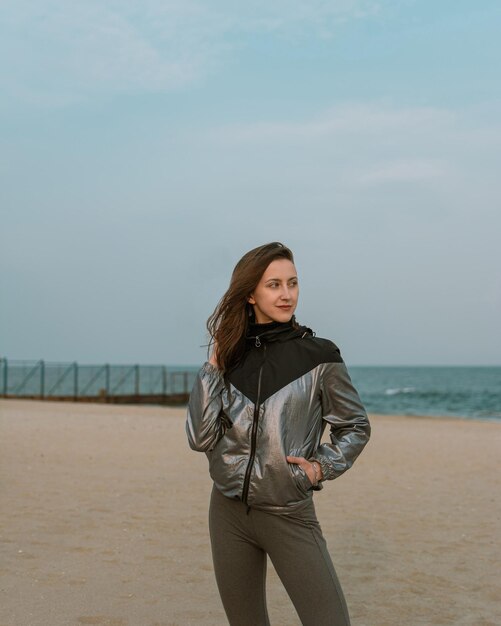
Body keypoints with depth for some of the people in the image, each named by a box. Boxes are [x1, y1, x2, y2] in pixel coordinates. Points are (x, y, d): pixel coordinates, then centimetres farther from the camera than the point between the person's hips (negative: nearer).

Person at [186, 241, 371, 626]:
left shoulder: (318, 356, -6)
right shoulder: (231, 356, 2)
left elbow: (355, 426, 7)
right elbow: (200, 438, -6)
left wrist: (323, 467, -7)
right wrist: (212, 367, -8)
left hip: (290, 515, -3)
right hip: (229, 512, 3)